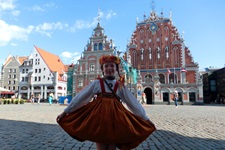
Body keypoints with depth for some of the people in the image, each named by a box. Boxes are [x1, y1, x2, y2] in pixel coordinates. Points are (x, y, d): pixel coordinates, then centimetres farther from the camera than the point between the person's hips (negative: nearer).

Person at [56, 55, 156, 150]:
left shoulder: (120, 86, 7)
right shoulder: (97, 83, 2)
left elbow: (134, 103, 10)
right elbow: (80, 98, 4)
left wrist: (146, 119, 11)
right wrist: (65, 112, 4)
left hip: (115, 117, 2)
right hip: (99, 116, -1)